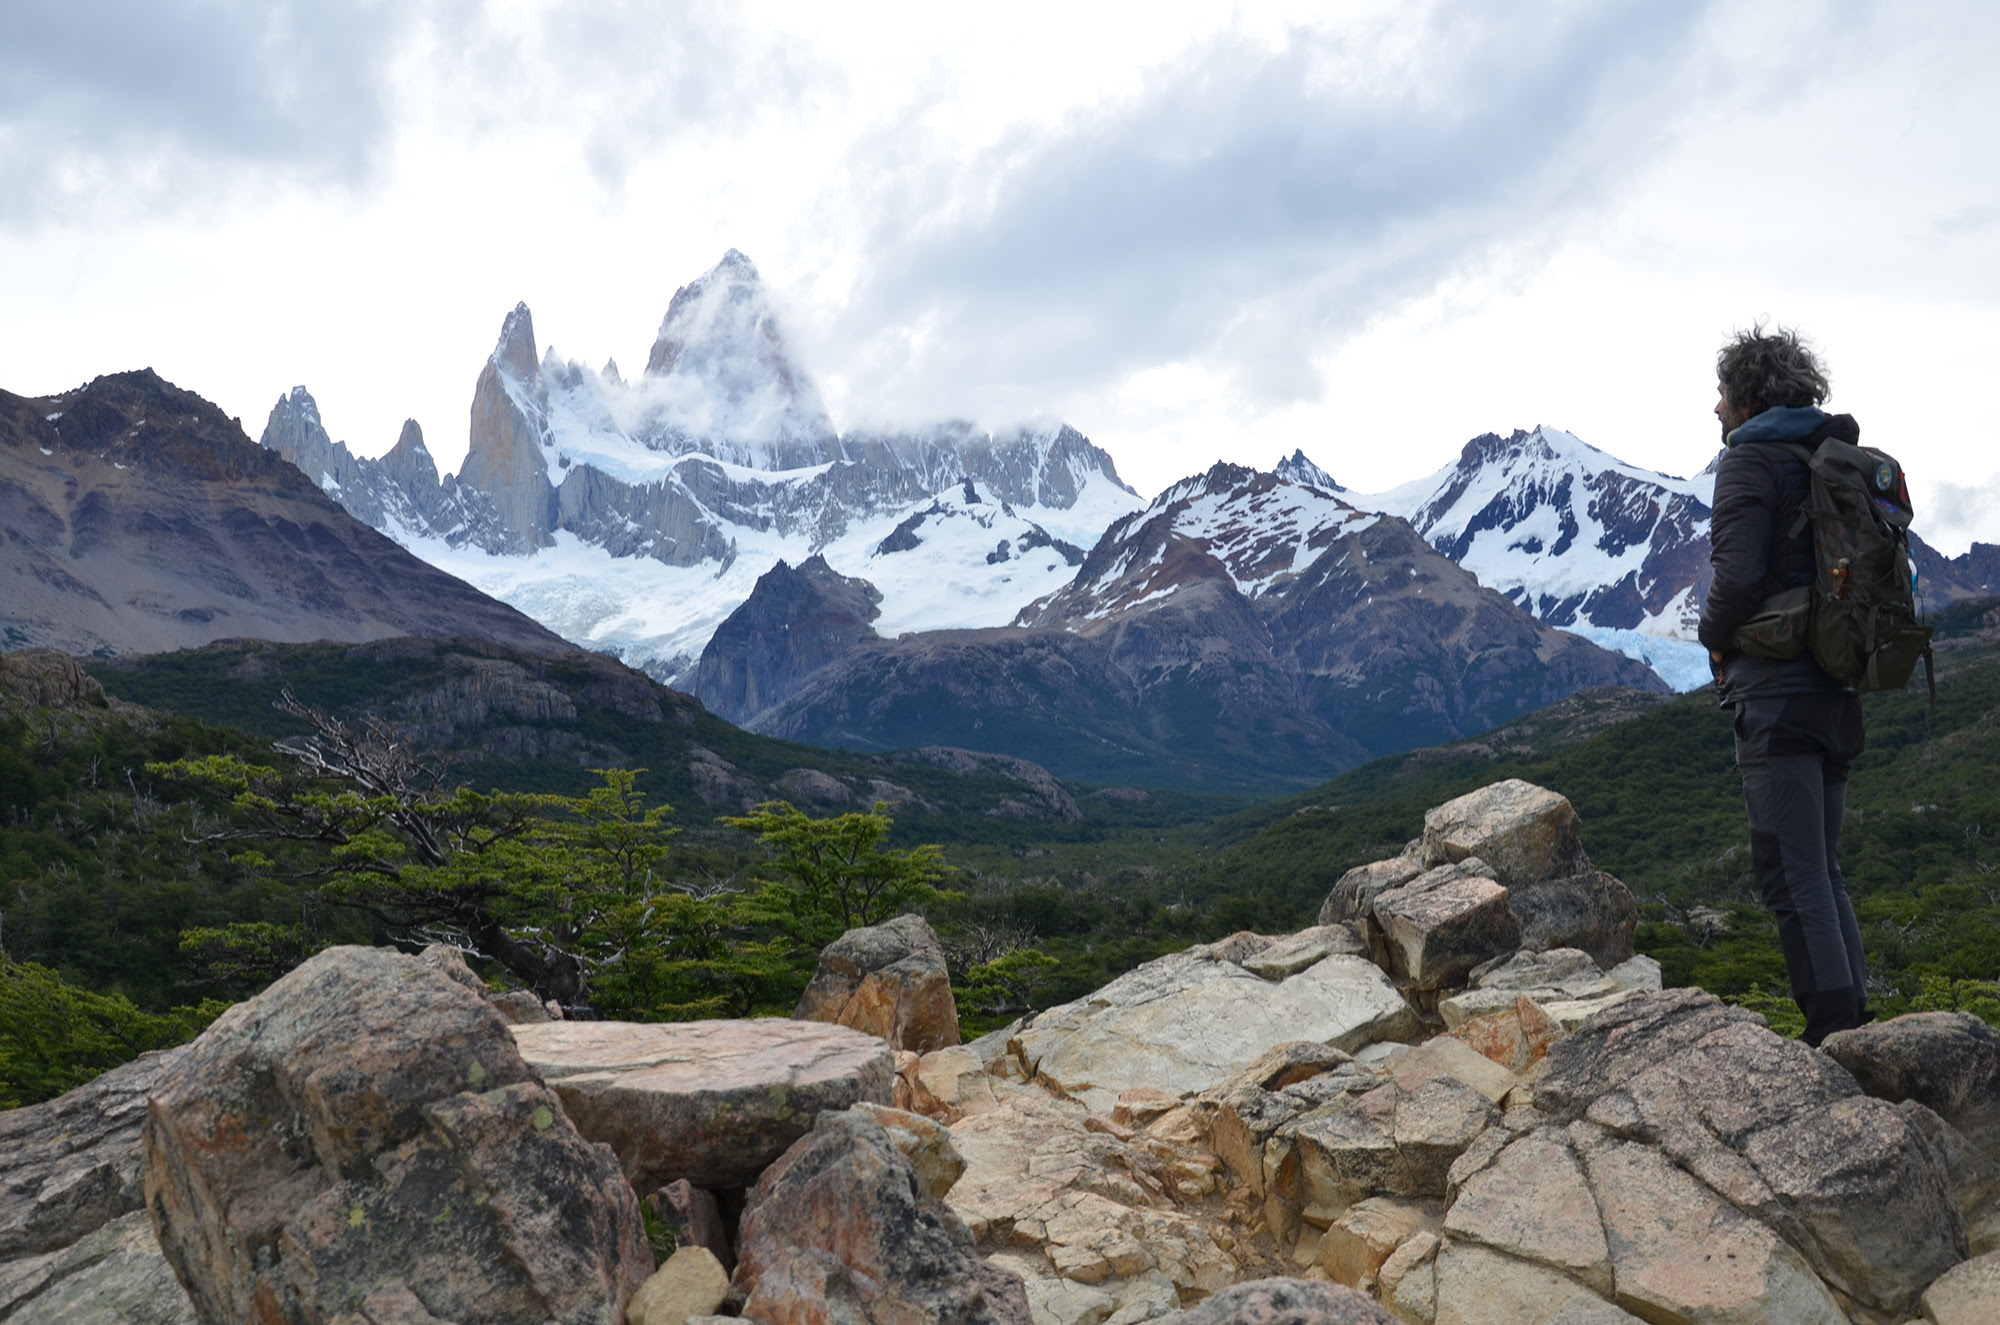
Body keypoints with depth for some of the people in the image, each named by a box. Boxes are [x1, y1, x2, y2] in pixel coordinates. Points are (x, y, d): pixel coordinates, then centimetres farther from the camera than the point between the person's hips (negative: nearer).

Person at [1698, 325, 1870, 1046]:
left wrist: (1713, 634, -2)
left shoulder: (1752, 457, -8)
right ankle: (1855, 1032, 16)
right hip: (1839, 693, 9)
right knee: (1823, 872, 15)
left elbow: (1739, 574, -20)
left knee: (1792, 876, -6)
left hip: (1778, 694, -9)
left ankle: (1833, 1036, -6)